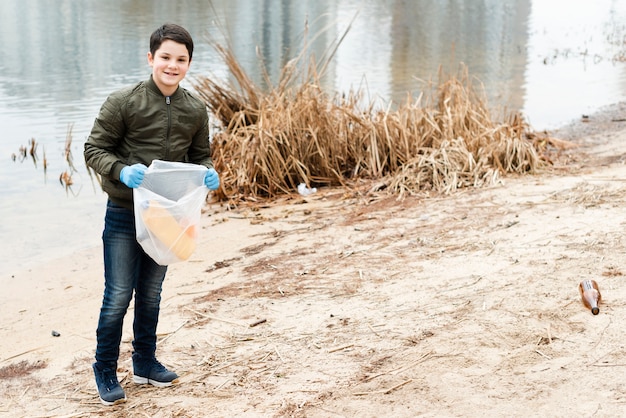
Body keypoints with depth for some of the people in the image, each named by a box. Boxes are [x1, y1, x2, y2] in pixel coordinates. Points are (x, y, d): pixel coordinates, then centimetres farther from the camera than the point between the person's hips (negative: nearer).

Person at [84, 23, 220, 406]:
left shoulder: (196, 110, 0)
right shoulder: (123, 102, -13)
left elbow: (200, 156, 11)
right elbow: (95, 149, -9)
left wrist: (209, 174, -11)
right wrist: (121, 171, -27)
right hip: (124, 214, -4)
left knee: (151, 293, 18)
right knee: (118, 296, 0)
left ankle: (145, 363, 35)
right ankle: (105, 373, 19)